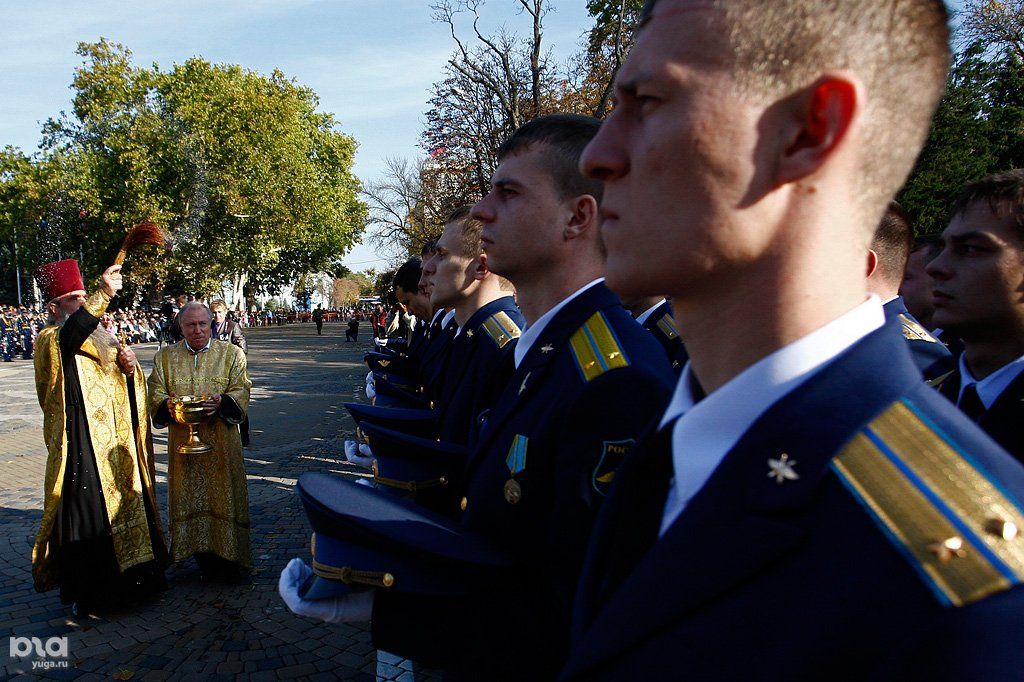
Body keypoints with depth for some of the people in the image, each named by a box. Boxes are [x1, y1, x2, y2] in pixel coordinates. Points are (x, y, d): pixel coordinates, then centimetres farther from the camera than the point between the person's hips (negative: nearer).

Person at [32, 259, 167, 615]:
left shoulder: (99, 337, 17)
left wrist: (128, 366, -4)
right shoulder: (51, 340, -6)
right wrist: (103, 295, -46)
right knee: (88, 515, -3)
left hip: (117, 444, 7)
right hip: (83, 448, -7)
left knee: (128, 503, 11)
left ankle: (128, 580, 24)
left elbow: (126, 385, 21)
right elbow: (68, 336, -33)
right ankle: (86, 591, 9)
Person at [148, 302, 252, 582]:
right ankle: (204, 558, 18)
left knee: (224, 494, 0)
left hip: (221, 441, -2)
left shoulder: (231, 353, 4)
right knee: (190, 498, 5)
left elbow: (241, 391, -2)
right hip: (183, 441, 2)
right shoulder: (165, 357, 9)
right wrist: (168, 405, -18)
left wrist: (222, 402, -22)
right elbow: (155, 394, 4)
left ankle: (229, 559, 10)